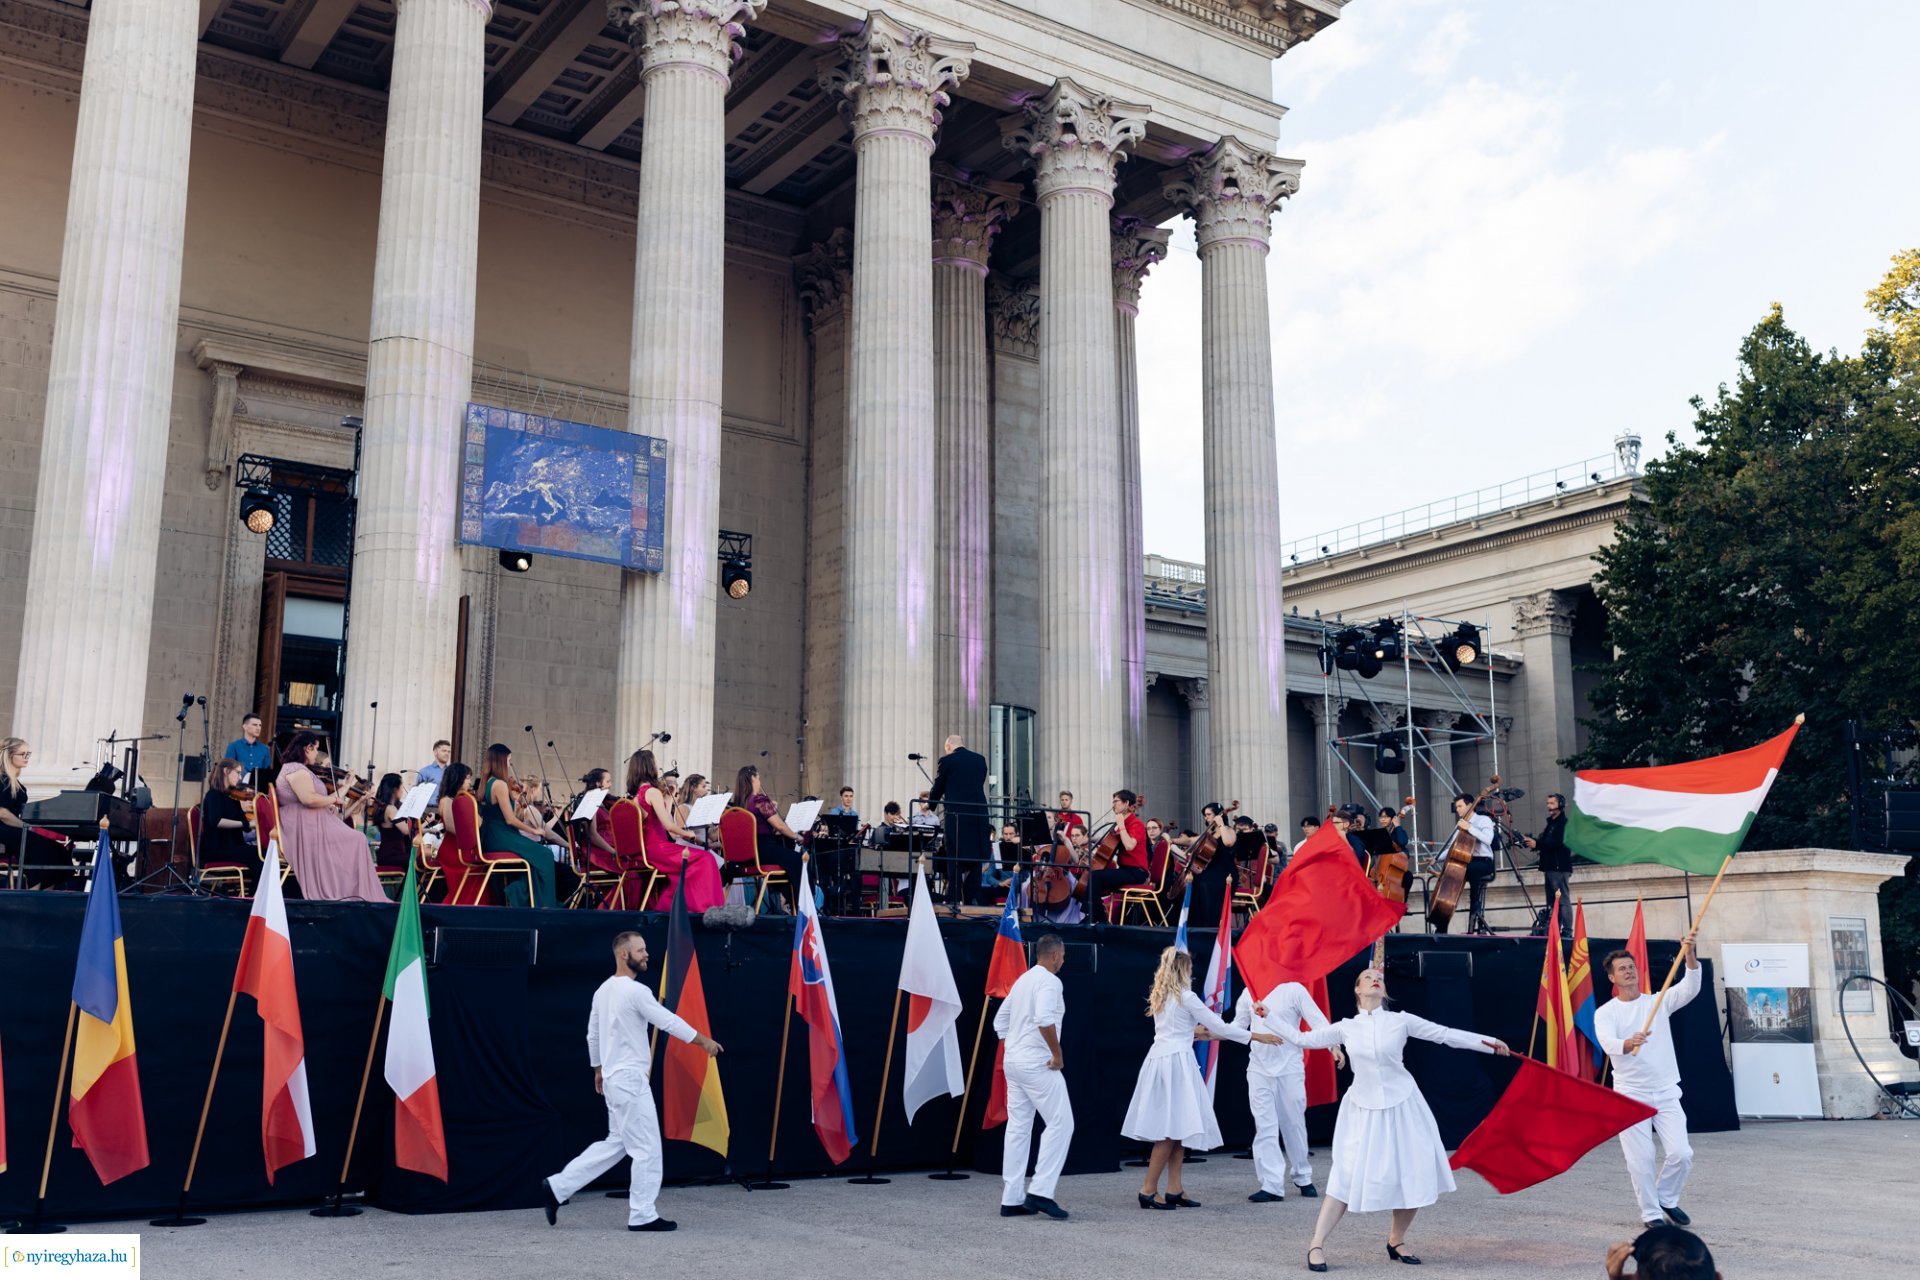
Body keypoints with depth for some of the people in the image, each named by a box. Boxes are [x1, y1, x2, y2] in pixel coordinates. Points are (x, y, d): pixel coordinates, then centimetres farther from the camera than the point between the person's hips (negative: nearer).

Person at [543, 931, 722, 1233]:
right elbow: (670, 1021, -16)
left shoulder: (603, 990, 11)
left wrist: (598, 1069, 29)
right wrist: (705, 1041, -6)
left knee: (616, 1143, 17)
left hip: (613, 1077, 9)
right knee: (647, 1148, -1)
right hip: (630, 1079, -9)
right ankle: (642, 1215, 6)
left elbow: (592, 1034, 19)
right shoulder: (636, 991, -17)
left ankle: (558, 1186, 16)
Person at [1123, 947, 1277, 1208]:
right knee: (1173, 1129, -5)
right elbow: (1218, 1026, -6)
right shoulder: (1186, 997, -8)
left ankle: (1174, 1190, 10)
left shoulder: (1159, 996, 14)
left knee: (1176, 1128, 10)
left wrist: (1204, 1032, 35)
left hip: (1159, 1058, 8)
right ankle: (1149, 1190, -5)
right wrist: (1256, 1036, 0)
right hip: (1176, 1061, -8)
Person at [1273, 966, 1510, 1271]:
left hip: (1401, 1106, 1)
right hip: (1363, 1109, -1)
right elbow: (1303, 1039, 10)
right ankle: (1317, 1245, -4)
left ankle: (1396, 1241, 22)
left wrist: (1489, 1042, -4)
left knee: (1414, 1176, 1)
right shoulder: (1346, 1028, 3)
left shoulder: (1400, 1021, 0)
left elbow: (1445, 1034, 0)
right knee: (1347, 1176, -7)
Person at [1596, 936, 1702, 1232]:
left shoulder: (1659, 1002, 6)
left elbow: (1690, 988, -10)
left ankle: (1666, 1199, 21)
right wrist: (1630, 1043, -44)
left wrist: (1689, 955, -27)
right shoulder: (1605, 1013, -2)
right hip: (1630, 1095, -2)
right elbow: (1609, 1044, -21)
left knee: (1681, 1153, -4)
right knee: (1640, 1158, -2)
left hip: (1666, 1093, 2)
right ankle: (1651, 1213, 14)